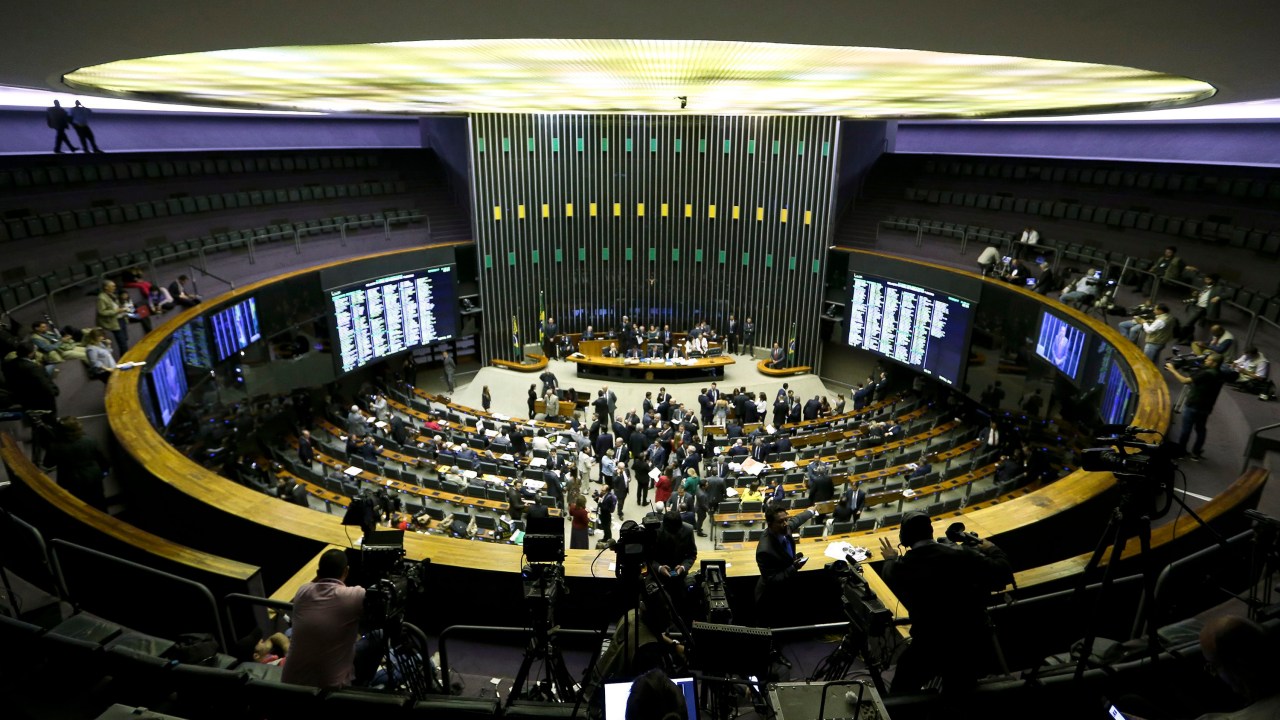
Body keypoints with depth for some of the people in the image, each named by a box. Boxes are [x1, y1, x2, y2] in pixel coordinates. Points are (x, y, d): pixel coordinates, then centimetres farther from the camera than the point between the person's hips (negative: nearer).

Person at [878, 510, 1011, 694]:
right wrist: (992, 551, 18)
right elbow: (1003, 573, -2)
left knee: (901, 698, 22)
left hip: (931, 649, -2)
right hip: (975, 647, 2)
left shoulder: (900, 566, -10)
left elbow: (889, 575, 14)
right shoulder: (963, 554, -13)